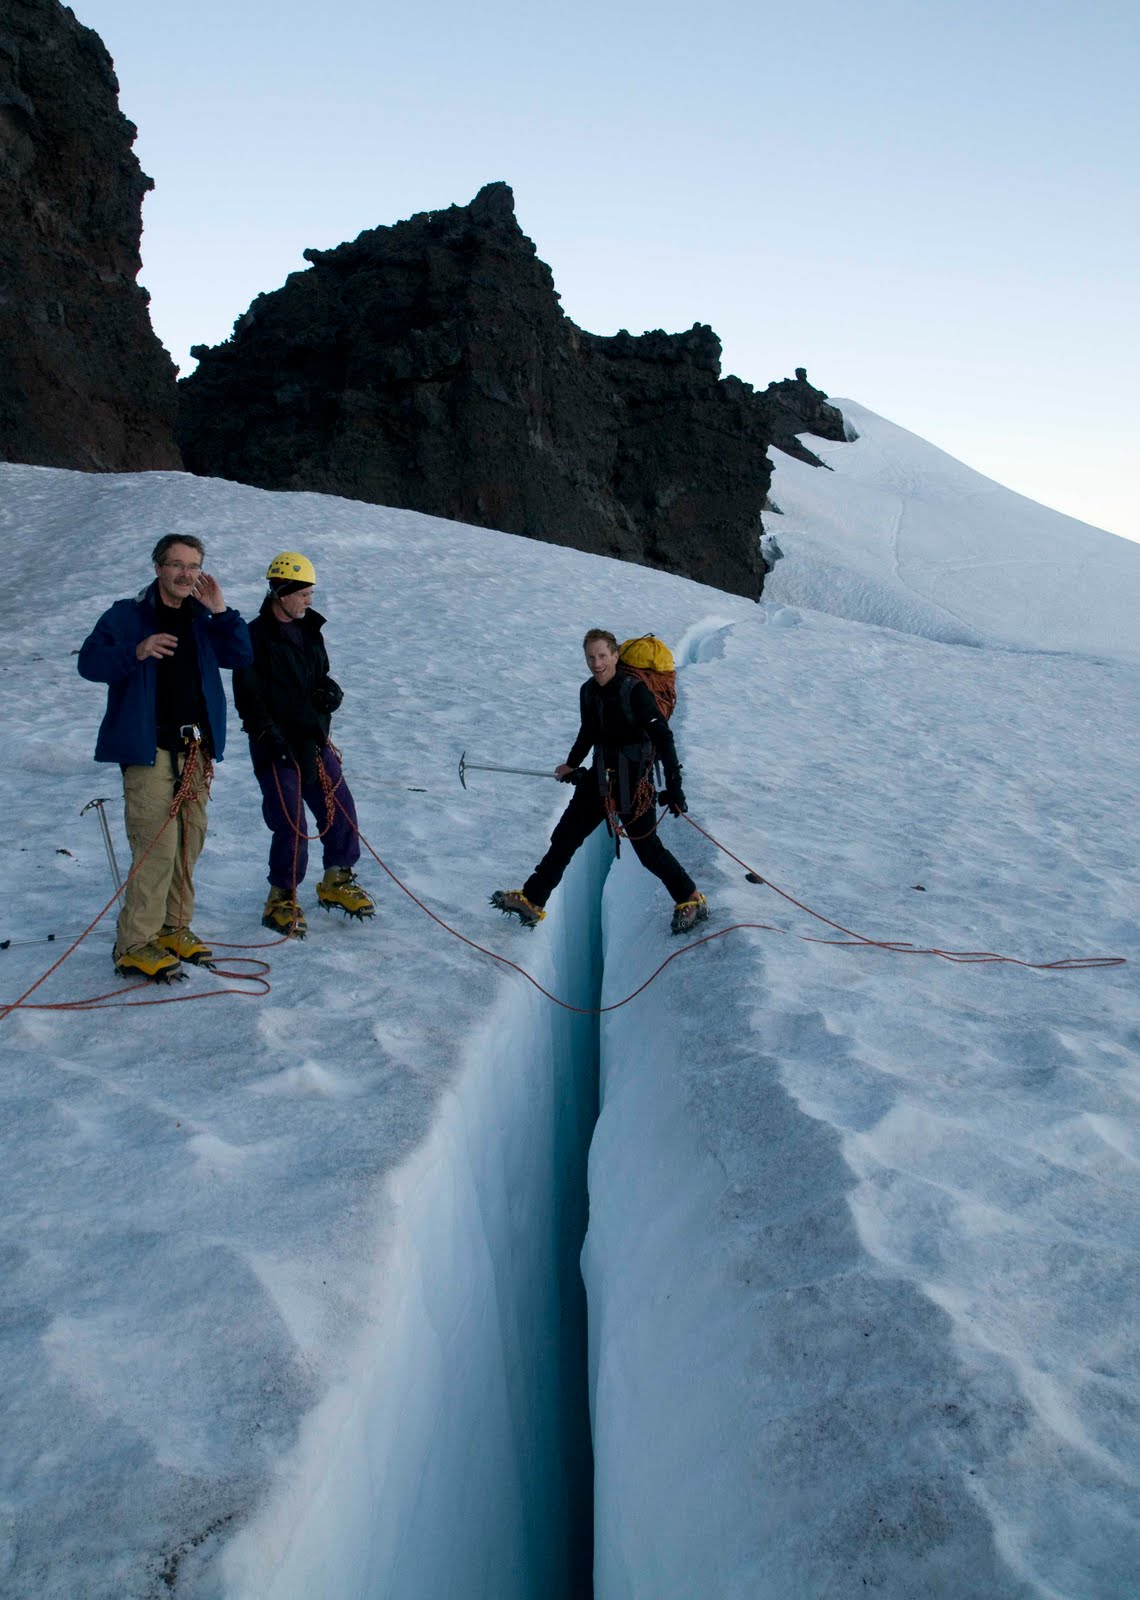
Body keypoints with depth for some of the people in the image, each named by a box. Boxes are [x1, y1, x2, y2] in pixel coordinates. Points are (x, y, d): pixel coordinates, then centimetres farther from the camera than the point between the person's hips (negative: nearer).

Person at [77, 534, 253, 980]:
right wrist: (135, 652, -24)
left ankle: (174, 928, 22)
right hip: (148, 749, -6)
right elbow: (89, 662, -7)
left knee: (190, 841, 9)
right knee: (157, 845, -12)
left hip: (196, 749, 6)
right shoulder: (126, 615, 0)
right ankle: (134, 945, -5)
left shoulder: (202, 618, 14)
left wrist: (221, 612, -6)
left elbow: (240, 656, 6)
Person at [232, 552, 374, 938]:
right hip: (276, 750, -7)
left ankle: (337, 882, 27)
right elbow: (249, 699, -13)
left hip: (315, 742, 7)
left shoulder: (308, 630, 11)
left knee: (340, 810, 8)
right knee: (291, 823, -6)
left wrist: (330, 691, 1)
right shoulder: (255, 637, -10)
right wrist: (274, 740, -19)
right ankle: (281, 899, 11)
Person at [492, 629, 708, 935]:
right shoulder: (588, 691, 3)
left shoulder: (635, 690, -18)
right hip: (601, 777, 7)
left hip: (634, 781, -7)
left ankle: (691, 901, 17)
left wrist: (673, 785, -25)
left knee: (647, 847, -2)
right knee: (565, 835, 7)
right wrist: (572, 765, 31)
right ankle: (531, 901, 15)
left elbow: (663, 737, -20)